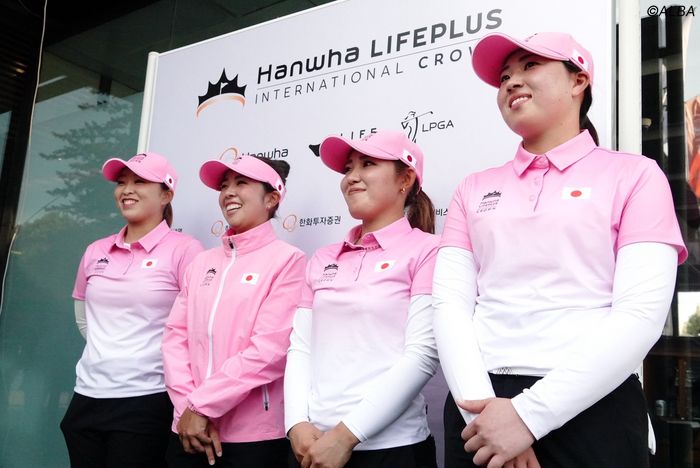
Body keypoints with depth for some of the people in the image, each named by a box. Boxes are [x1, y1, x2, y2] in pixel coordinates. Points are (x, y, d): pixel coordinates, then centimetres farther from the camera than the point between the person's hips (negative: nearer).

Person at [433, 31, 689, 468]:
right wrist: (483, 406, -15)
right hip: (481, 413, 3)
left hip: (592, 412, -2)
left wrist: (529, 414, -16)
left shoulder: (634, 175, 1)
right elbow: (450, 303, 1)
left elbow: (642, 314, -10)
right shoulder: (474, 190, 11)